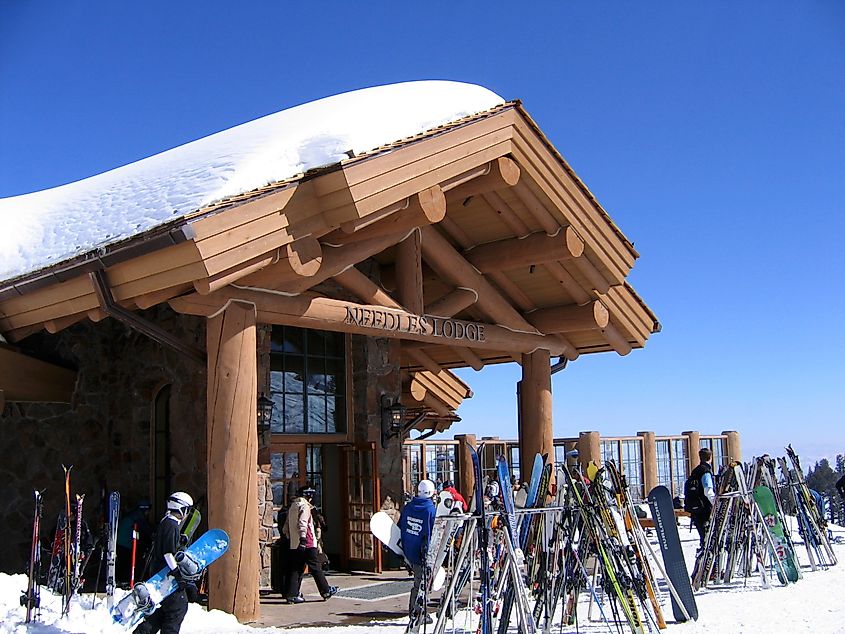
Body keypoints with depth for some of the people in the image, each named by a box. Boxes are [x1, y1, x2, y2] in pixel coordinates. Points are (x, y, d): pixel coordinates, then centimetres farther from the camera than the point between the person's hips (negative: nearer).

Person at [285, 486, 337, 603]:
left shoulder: (292, 507, 18)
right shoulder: (305, 506, -8)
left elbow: (286, 527, 21)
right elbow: (302, 523, -22)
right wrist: (303, 537, -28)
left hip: (294, 545, 8)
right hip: (308, 544, -8)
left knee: (296, 569, 7)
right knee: (316, 568, 0)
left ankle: (292, 594, 2)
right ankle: (326, 591, 7)